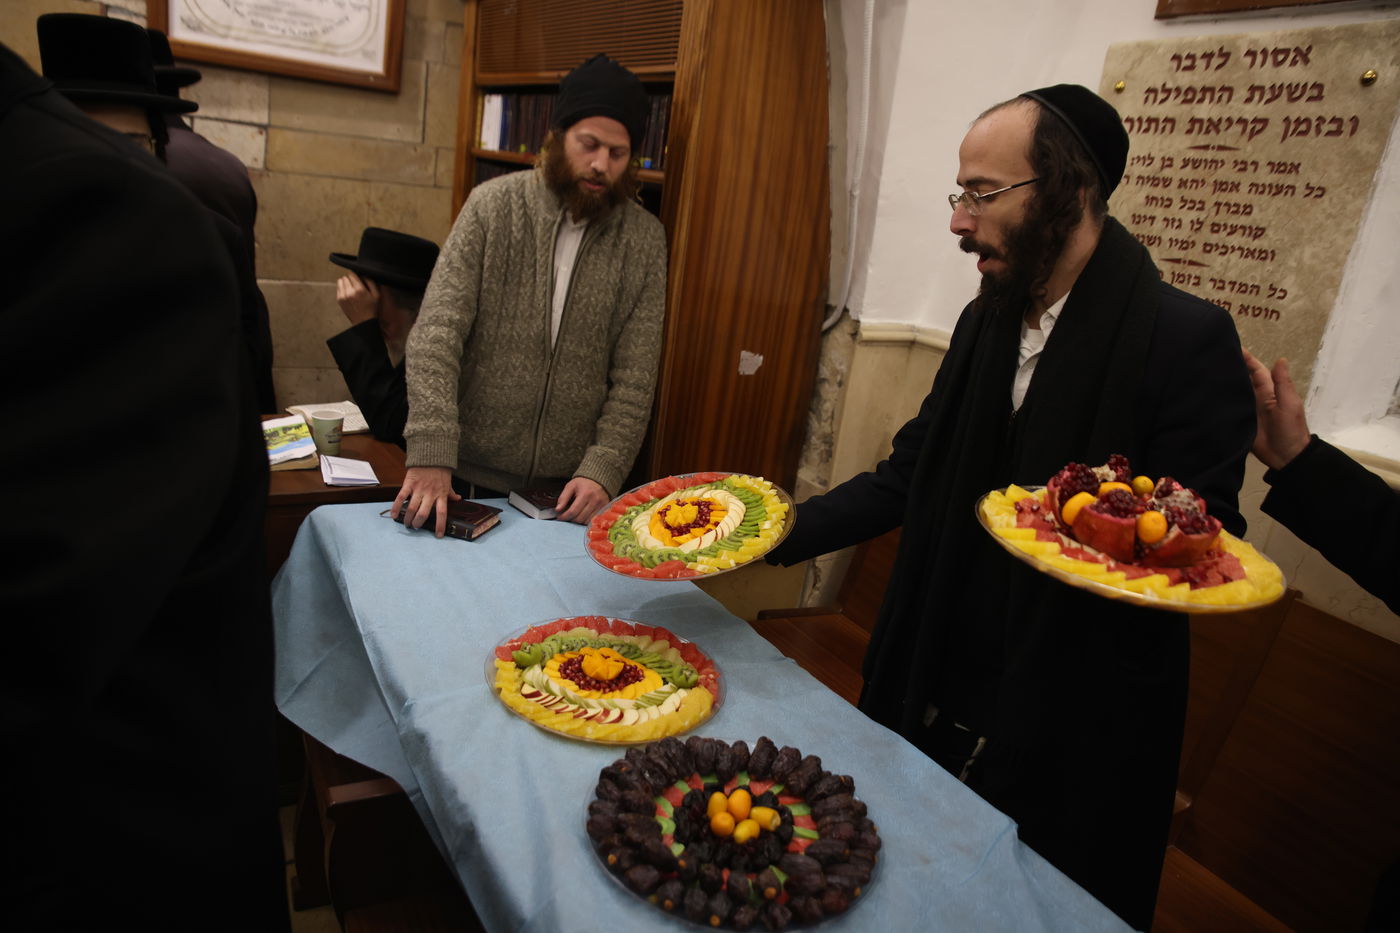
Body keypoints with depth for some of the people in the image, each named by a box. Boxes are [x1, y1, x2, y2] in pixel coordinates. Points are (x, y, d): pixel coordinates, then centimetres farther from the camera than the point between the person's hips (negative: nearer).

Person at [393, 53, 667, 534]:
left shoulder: (645, 238, -2)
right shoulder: (493, 204, -6)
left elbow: (635, 377, -5)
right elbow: (437, 332, -12)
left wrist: (602, 472, -16)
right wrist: (430, 455, -22)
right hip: (471, 475, 0)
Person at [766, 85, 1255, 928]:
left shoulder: (1190, 341, -16)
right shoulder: (985, 321, 4)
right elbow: (911, 474, 7)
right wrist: (779, 536, -3)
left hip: (1068, 740, -5)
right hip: (931, 702, 6)